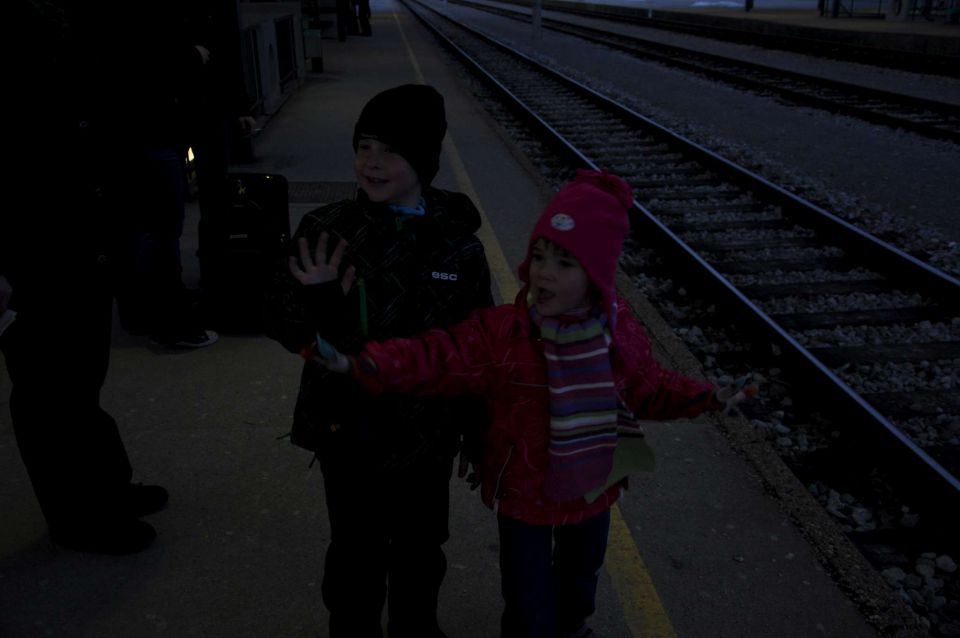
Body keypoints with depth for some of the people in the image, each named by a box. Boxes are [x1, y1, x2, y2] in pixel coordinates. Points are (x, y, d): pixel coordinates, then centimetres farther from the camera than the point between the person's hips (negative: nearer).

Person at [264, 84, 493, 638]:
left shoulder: (457, 241, -9)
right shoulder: (327, 231, -13)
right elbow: (284, 327, -10)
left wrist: (479, 430, 4)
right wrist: (318, 303, -32)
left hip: (428, 435, 2)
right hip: (349, 432, -1)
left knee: (421, 551, 22)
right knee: (356, 554, 17)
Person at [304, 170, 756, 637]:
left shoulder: (618, 331, -11)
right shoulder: (500, 331, -22)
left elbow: (647, 389, 4)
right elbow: (436, 358, -29)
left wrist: (705, 398, -3)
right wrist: (360, 364, -40)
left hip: (591, 493, 4)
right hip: (523, 497, -3)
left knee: (579, 580, 31)